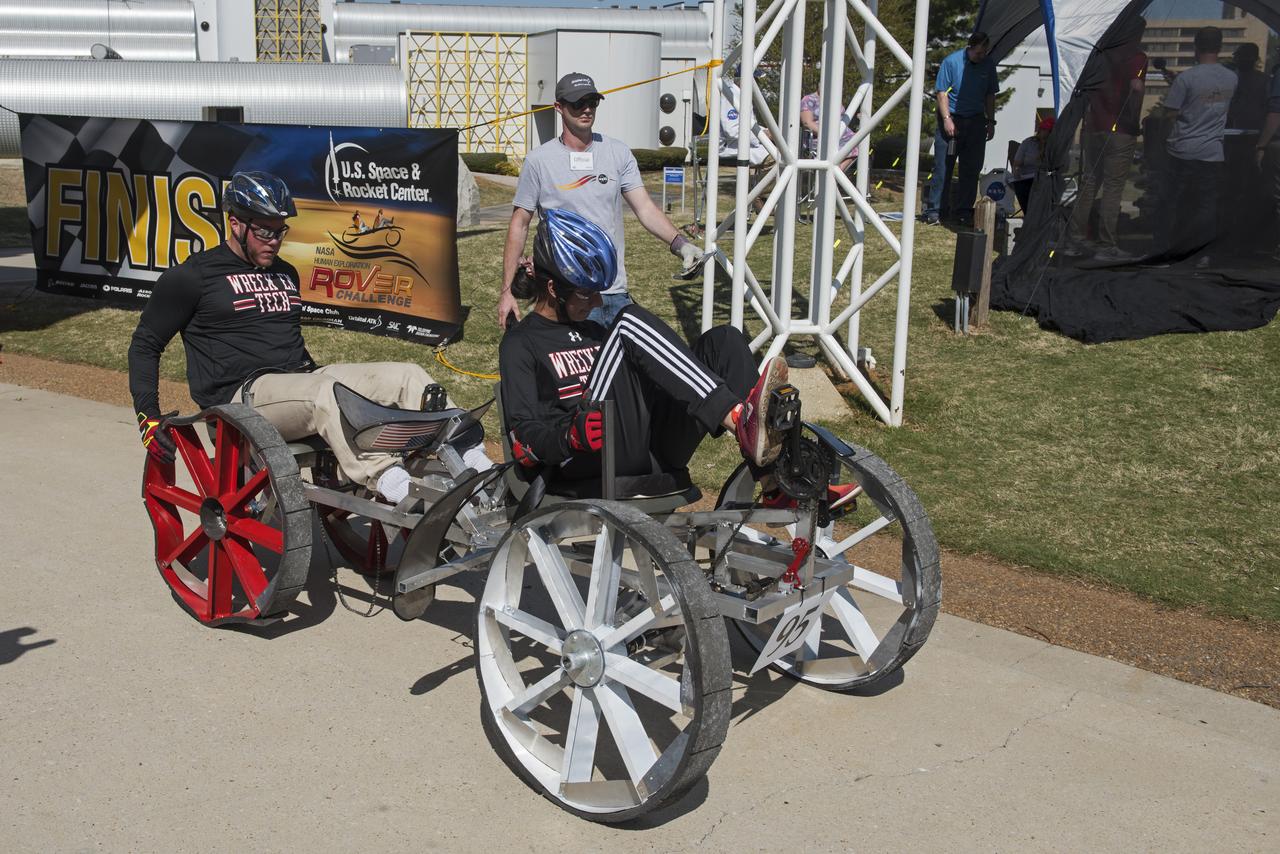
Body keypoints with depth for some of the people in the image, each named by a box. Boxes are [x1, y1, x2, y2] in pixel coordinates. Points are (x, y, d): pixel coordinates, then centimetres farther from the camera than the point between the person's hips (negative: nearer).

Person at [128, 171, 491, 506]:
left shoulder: (285, 273, 22)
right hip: (244, 394, -7)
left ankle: (471, 461, -31)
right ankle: (392, 486, -55)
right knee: (326, 394, -39)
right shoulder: (193, 276, 2)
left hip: (303, 376, 7)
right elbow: (145, 344, 5)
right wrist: (148, 418, -4)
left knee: (407, 375, -15)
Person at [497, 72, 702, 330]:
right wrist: (506, 291, -2)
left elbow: (644, 207, -1)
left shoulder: (618, 153, 6)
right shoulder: (538, 160, -1)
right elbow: (519, 225, 2)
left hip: (616, 291, 3)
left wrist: (678, 243, -21)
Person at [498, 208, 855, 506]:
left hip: (656, 457, 7)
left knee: (723, 339, -7)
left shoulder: (593, 331, 29)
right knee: (631, 321, -22)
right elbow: (524, 443, -5)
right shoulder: (521, 344, 6)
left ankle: (778, 486, -22)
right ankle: (742, 422, -40)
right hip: (591, 464, -7)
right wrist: (573, 435, -25)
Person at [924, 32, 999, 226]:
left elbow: (990, 95, 13)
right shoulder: (951, 61, -9)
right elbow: (941, 92, -8)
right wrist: (947, 119, -15)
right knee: (943, 166, -3)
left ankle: (963, 211, 12)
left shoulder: (988, 65, 4)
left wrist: (990, 122, 9)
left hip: (976, 122, 4)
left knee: (971, 169, 5)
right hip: (951, 120, -4)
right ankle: (935, 210, 2)